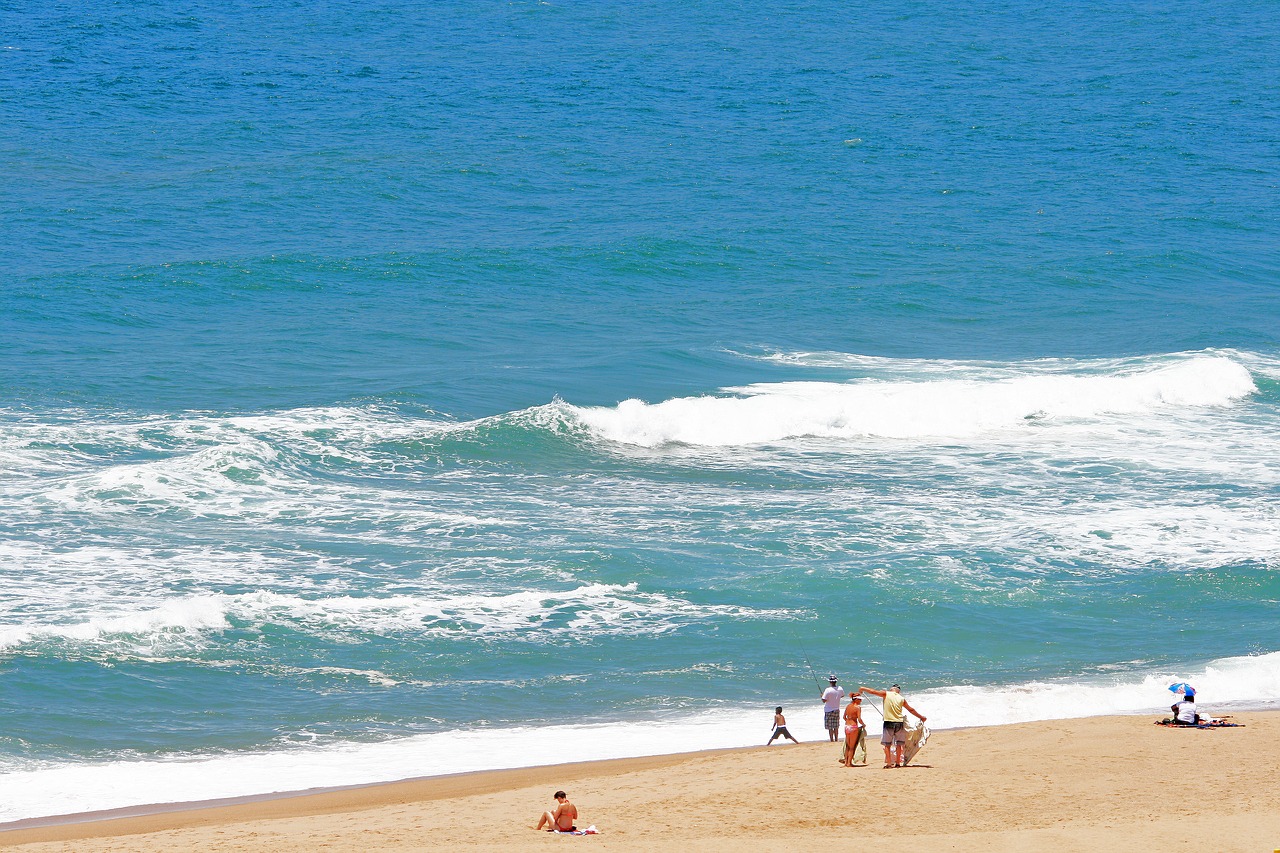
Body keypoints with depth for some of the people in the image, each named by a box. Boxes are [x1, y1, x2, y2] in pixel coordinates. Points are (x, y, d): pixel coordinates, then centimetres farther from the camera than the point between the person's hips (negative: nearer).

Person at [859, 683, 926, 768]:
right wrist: (921, 717, 28)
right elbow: (911, 709, 15)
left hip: (889, 723, -2)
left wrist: (863, 689, 21)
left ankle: (889, 763, -5)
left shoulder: (886, 694, 0)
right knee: (898, 744, 12)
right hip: (899, 723, 2)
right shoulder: (901, 698, 7)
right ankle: (898, 763, 12)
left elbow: (873, 692, 5)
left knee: (887, 744, 3)